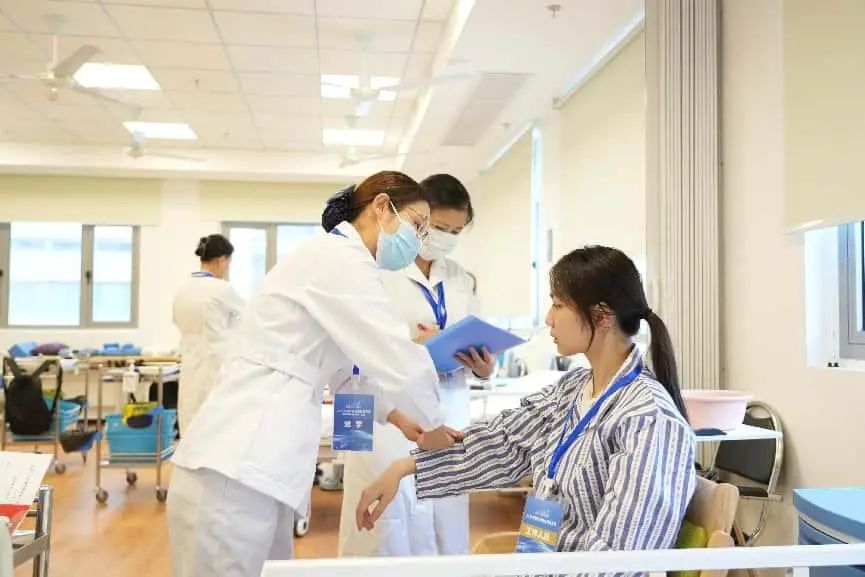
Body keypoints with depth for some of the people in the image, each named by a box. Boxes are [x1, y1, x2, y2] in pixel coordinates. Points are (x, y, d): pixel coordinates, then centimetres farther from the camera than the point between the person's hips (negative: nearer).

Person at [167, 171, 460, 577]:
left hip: (248, 462, 10)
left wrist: (398, 417, 22)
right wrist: (435, 430, 0)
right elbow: (399, 361, -17)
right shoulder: (340, 257, -12)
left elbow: (346, 365, 29)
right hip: (235, 471, -10)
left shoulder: (332, 258, 19)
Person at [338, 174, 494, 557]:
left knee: (445, 534, 8)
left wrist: (483, 368, -8)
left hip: (447, 419, 5)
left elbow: (471, 345, 14)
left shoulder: (460, 279, 13)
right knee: (385, 535, -2)